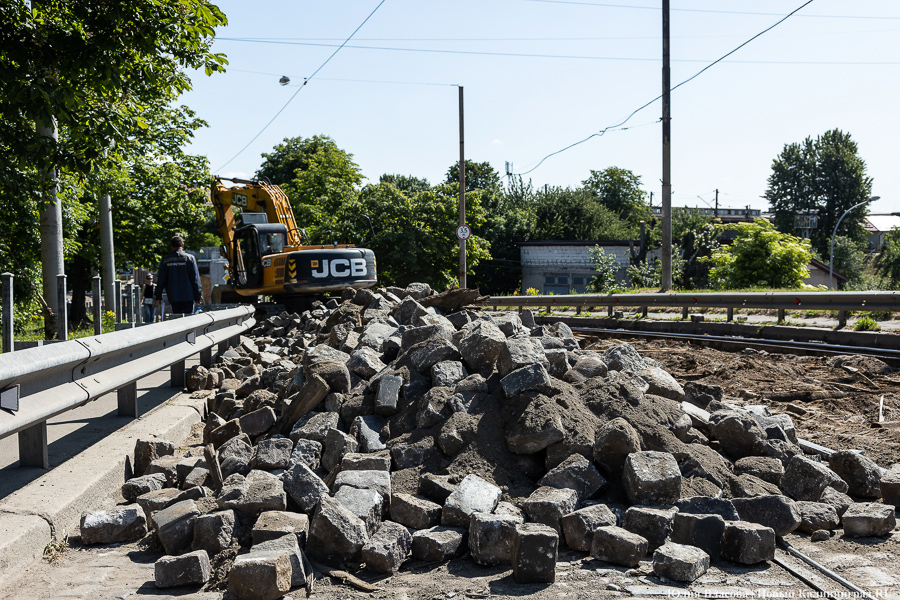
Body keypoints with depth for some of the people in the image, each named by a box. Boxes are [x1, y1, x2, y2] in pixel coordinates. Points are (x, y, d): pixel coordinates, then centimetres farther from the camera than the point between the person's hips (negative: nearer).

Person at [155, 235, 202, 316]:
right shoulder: (189, 258, -2)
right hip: (188, 296, -1)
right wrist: (198, 296, 4)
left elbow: (161, 280, 3)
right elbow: (195, 279, -2)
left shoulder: (165, 260, 3)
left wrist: (158, 297, 9)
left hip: (173, 297, 2)